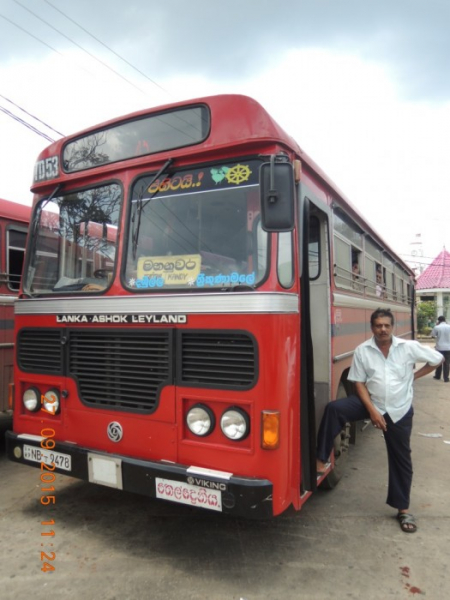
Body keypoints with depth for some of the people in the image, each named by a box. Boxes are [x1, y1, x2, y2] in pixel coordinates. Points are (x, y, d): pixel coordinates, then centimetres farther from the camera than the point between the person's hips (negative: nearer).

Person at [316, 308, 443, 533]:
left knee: (401, 459, 10)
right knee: (334, 409, -25)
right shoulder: (362, 350, -10)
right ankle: (321, 462, -17)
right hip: (371, 403, 0)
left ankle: (403, 509, 29)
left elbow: (437, 359, 3)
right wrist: (372, 411, -16)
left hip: (399, 411, 0)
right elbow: (359, 383, -8)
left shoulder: (409, 347, -10)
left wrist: (413, 376, 0)